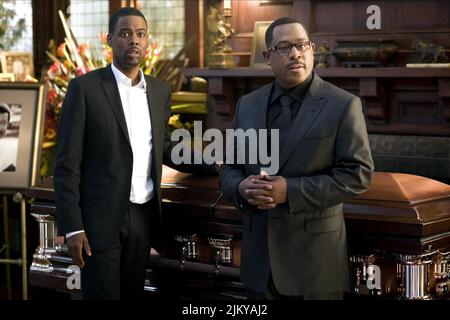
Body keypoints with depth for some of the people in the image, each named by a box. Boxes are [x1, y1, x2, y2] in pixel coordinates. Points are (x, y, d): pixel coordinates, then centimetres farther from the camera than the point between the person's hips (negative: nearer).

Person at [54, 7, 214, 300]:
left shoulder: (160, 91, 8)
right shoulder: (85, 88, -7)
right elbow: (68, 163, -8)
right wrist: (72, 227, -13)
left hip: (144, 217, 5)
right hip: (101, 217, -5)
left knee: (134, 293, 13)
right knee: (102, 294, 0)